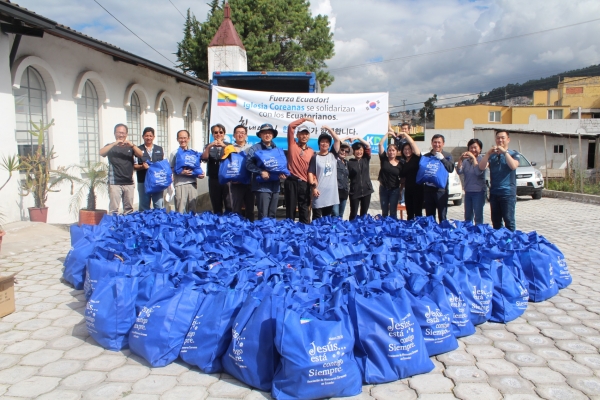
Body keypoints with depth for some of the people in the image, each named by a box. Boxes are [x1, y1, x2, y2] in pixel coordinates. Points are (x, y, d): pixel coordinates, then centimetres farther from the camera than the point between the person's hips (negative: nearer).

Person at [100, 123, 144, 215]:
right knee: (113, 209, -8)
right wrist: (114, 143, -19)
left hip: (129, 183, 3)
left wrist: (132, 145, -18)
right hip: (114, 183, -3)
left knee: (129, 209, 6)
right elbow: (101, 152, -11)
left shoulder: (129, 147, 13)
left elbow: (141, 155, -2)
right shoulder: (111, 146, 8)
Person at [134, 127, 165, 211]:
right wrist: (142, 166, -20)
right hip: (143, 182, -1)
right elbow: (134, 166, 1)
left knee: (159, 207, 2)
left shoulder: (159, 149, 12)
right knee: (144, 207, 5)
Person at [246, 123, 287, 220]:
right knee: (263, 216, -7)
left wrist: (282, 173, -4)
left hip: (275, 187, 5)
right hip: (262, 187, -5)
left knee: (272, 215, 12)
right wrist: (261, 172, -23)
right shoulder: (255, 148, -1)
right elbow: (249, 163, -11)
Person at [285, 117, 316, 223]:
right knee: (290, 209, 2)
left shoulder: (312, 152, 12)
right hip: (291, 182, -2)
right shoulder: (292, 145, 5)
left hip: (304, 184, 2)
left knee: (304, 211, 4)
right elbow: (291, 126, -3)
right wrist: (304, 119, 3)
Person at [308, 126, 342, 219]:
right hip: (319, 191, -4)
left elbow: (337, 140, 2)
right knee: (317, 218, -2)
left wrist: (329, 129, -2)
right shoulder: (315, 157, -1)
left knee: (327, 217, 13)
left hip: (331, 191, 4)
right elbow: (310, 173, -5)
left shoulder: (333, 155, 9)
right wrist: (313, 187, -13)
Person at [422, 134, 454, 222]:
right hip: (428, 188, 3)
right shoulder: (426, 156, 11)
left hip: (441, 189, -2)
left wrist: (442, 158, -15)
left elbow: (451, 169, -9)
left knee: (442, 216, -1)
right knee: (429, 216, 8)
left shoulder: (447, 156, 6)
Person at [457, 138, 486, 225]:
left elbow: (479, 172, -18)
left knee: (478, 217, -5)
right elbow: (459, 172, -2)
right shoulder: (466, 161, 8)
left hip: (478, 191, -5)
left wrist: (473, 158, -19)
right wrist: (460, 159, -14)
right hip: (468, 191, 5)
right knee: (467, 216, 14)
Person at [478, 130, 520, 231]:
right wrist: (488, 153, -13)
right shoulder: (492, 155, 13)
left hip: (508, 193, -4)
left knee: (509, 221, -5)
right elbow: (482, 167, -3)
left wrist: (505, 152, -16)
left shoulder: (514, 154, 6)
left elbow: (513, 166, -15)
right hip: (494, 193, 4)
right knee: (495, 222, 9)